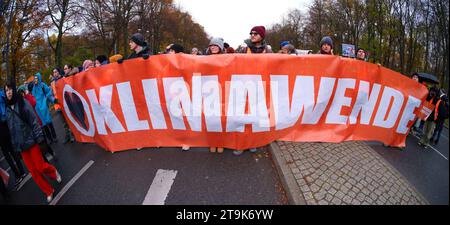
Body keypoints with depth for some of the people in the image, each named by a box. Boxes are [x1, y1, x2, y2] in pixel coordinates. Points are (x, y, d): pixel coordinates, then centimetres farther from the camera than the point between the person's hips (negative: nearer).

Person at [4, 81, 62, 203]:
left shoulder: (23, 103, -6)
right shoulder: (6, 108, 5)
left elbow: (34, 121, -9)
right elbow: (9, 128, 11)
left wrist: (39, 138, -14)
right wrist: (14, 145, 11)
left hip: (30, 140, -4)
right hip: (20, 144, 4)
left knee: (40, 166, -3)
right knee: (33, 171, 7)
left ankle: (54, 172, 30)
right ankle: (49, 191, 21)